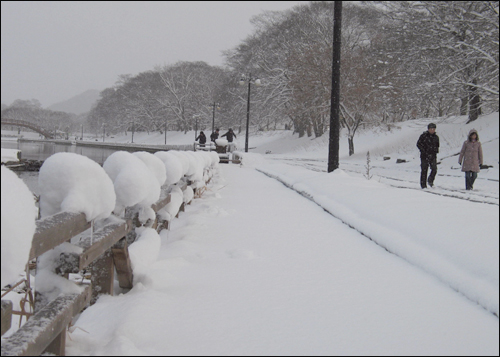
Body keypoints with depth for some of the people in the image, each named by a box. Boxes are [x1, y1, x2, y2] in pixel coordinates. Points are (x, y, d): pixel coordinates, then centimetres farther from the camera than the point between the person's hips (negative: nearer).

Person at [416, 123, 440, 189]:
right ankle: (423, 184, 9)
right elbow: (418, 144, -2)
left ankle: (430, 181, 12)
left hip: (433, 156, 3)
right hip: (425, 156, -3)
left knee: (434, 169, -11)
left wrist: (436, 150, 8)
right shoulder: (423, 136, -4)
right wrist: (423, 150, -12)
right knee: (424, 170, 1)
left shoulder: (436, 137, 11)